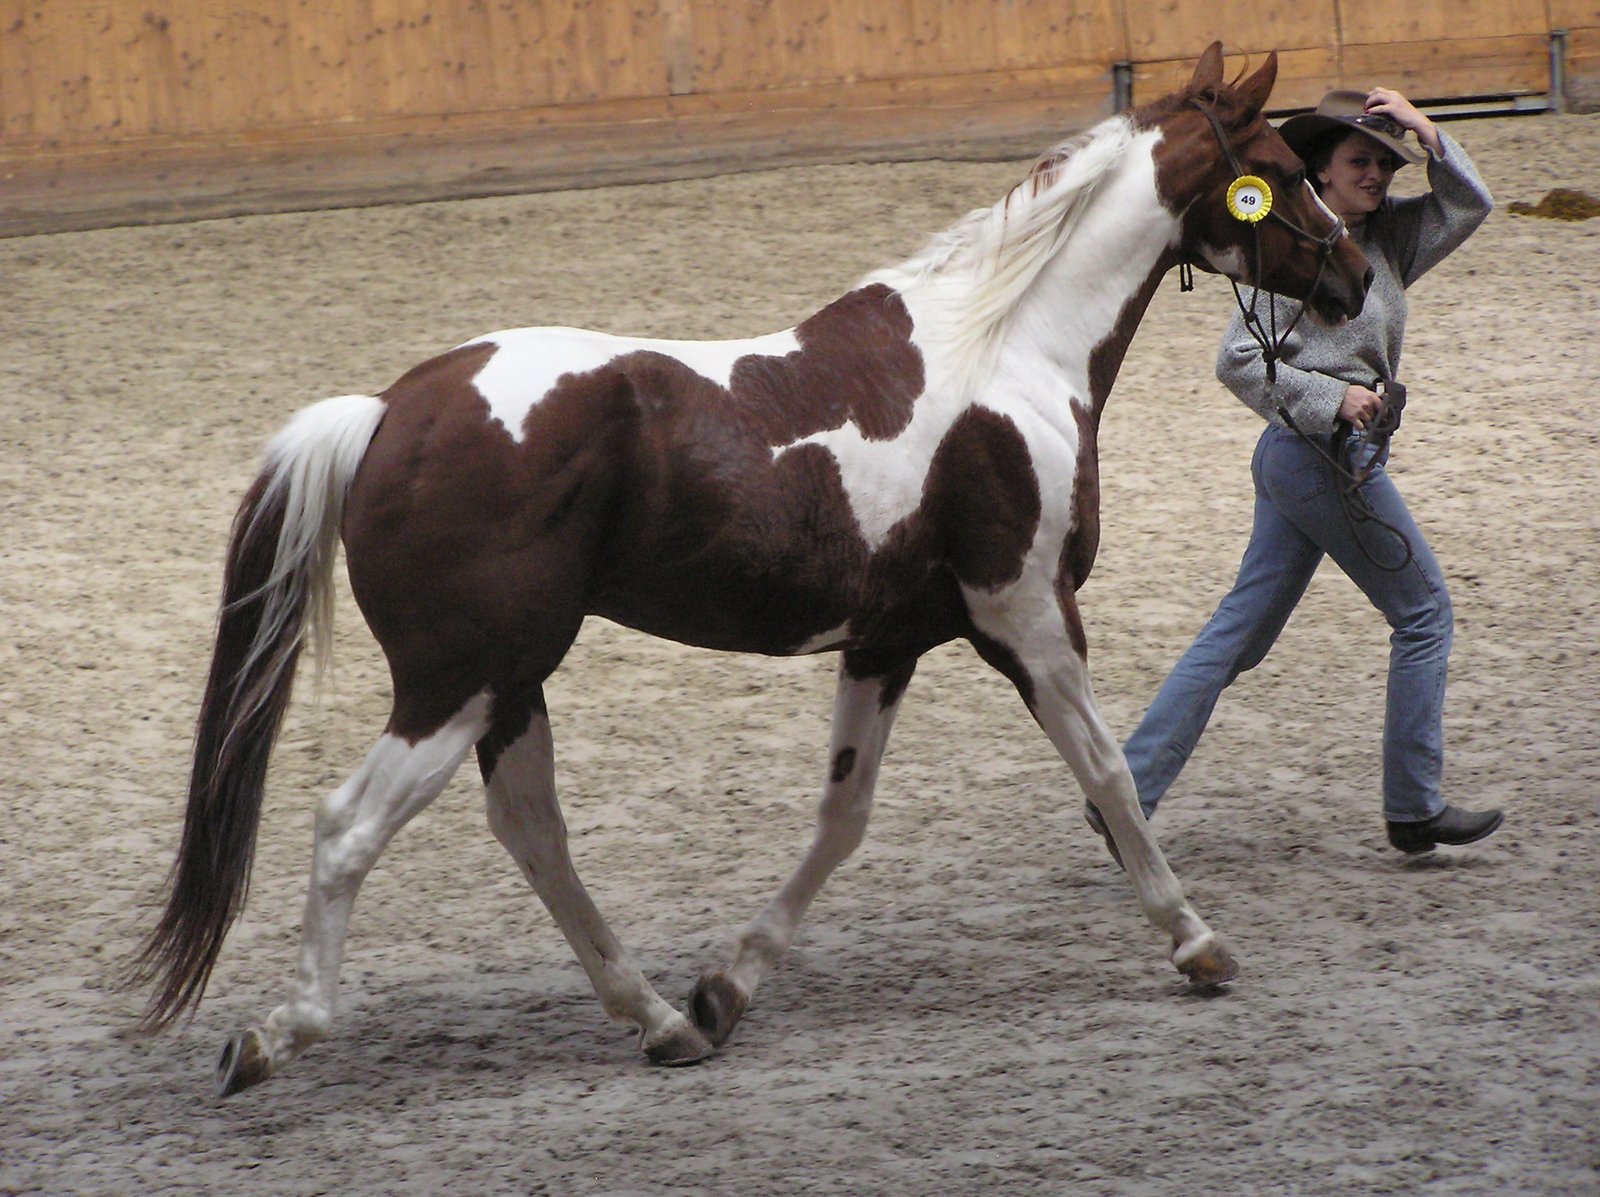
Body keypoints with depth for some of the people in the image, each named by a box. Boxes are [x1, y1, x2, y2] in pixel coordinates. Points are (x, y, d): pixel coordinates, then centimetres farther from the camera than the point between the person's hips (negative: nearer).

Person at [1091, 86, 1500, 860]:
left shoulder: (1385, 238, 11)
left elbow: (1470, 206, 15)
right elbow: (1237, 360, -16)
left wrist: (1427, 136, 1)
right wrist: (1331, 399, -20)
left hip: (1309, 458, 9)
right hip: (1323, 456, -9)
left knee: (1240, 632, 7)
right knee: (1424, 614, 1)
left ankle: (1125, 794, 6)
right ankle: (1414, 810, 9)